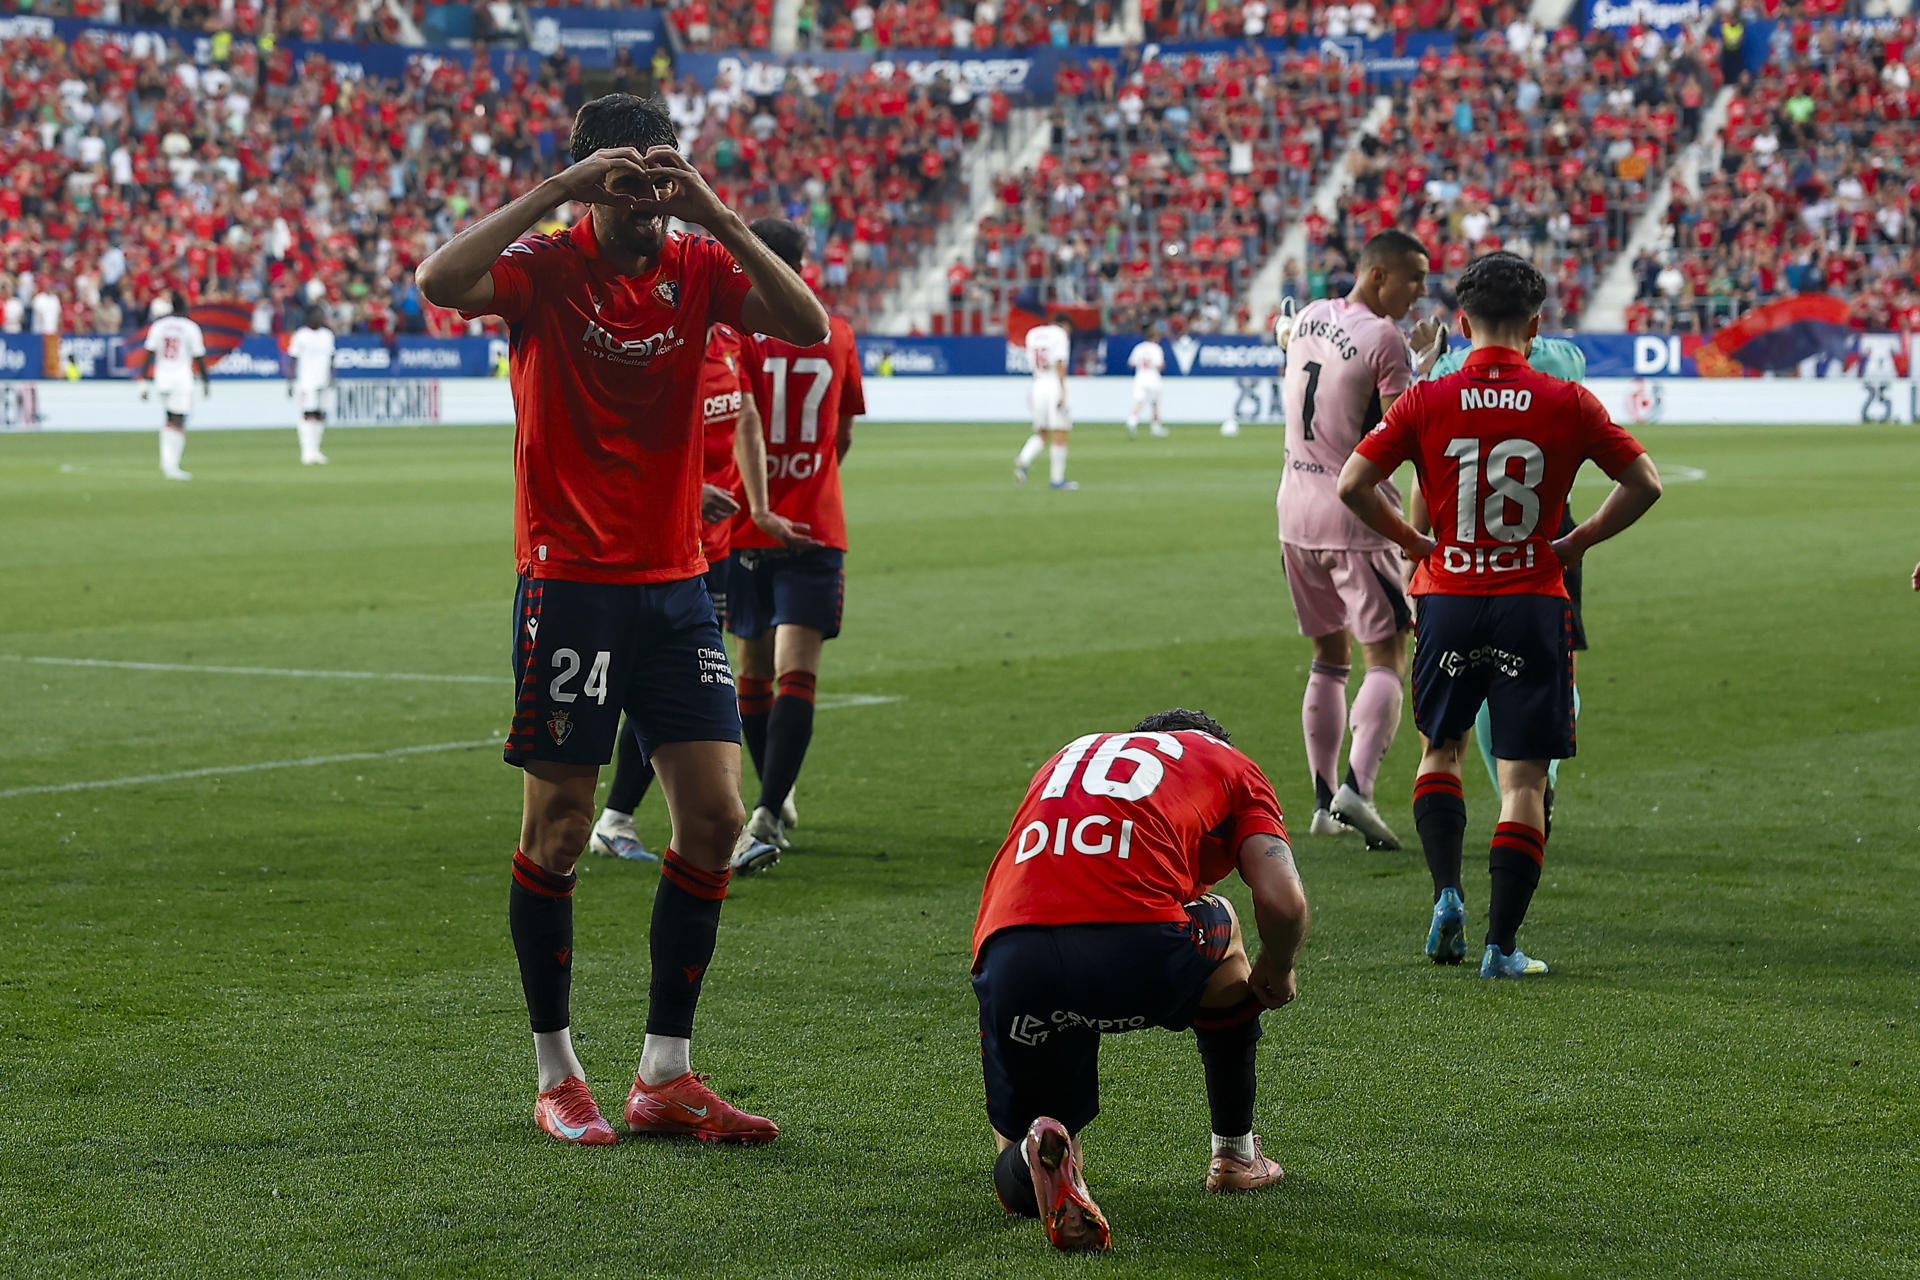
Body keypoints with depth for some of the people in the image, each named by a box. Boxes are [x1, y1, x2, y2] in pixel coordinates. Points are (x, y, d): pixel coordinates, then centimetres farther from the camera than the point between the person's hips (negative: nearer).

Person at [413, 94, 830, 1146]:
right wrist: (554, 190, -28)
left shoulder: (697, 267, 3)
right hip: (569, 584, -4)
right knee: (558, 831, 1)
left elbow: (807, 325, -13)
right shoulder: (549, 267, -8)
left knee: (714, 818, -1)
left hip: (676, 584, 4)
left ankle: (665, 1076, 9)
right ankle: (557, 1076, 14)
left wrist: (718, 216, -21)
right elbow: (440, 282, -28)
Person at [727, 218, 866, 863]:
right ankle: (771, 810, -24)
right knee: (796, 673, -10)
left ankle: (772, 809, 26)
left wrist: (760, 508, -15)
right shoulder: (836, 334, 8)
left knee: (755, 668, 14)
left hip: (751, 527, -1)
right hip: (817, 530, 1)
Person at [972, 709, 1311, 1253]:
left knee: (1018, 1186, 22)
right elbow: (1283, 902, 9)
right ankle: (1235, 1153, 41)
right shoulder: (1230, 764, 24)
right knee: (1220, 929, 37)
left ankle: (1040, 1150, -15)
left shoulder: (1068, 757, 36)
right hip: (1140, 951, -2)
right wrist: (1277, 973, 29)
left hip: (1008, 956, 3)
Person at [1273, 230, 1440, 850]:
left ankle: (1324, 799, 15)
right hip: (1357, 511, -7)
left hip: (1296, 510, 7)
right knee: (1385, 657, -3)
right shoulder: (1385, 341, -16)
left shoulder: (1308, 318, 7)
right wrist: (1424, 359, -6)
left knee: (1329, 655, 16)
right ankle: (1357, 785, -21)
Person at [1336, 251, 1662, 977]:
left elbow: (1352, 484, -5)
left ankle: (1446, 892, 2)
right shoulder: (1565, 403, -4)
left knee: (1440, 750, 22)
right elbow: (1643, 483, -1)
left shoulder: (1427, 402, -3)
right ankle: (1502, 945, -2)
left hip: (1449, 599, 1)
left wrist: (1412, 541, 8)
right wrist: (1576, 543, 9)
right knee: (1523, 778, 2)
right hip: (1534, 604, -1)